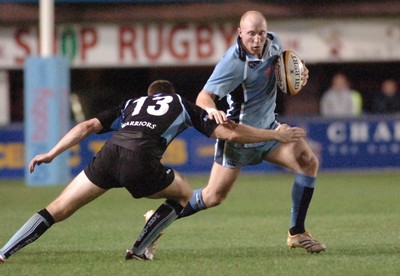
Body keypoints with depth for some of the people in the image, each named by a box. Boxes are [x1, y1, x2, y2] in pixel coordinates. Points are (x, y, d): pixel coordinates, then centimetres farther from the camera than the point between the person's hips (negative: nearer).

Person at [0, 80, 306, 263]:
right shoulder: (183, 104, 29)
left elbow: (87, 126, 23)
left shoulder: (130, 105, 36)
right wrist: (277, 135, 32)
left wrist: (51, 154, 23)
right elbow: (229, 133, 23)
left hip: (109, 153, 3)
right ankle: (140, 248, 18)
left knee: (57, 210, 10)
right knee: (184, 192, 26)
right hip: (140, 162, -3)